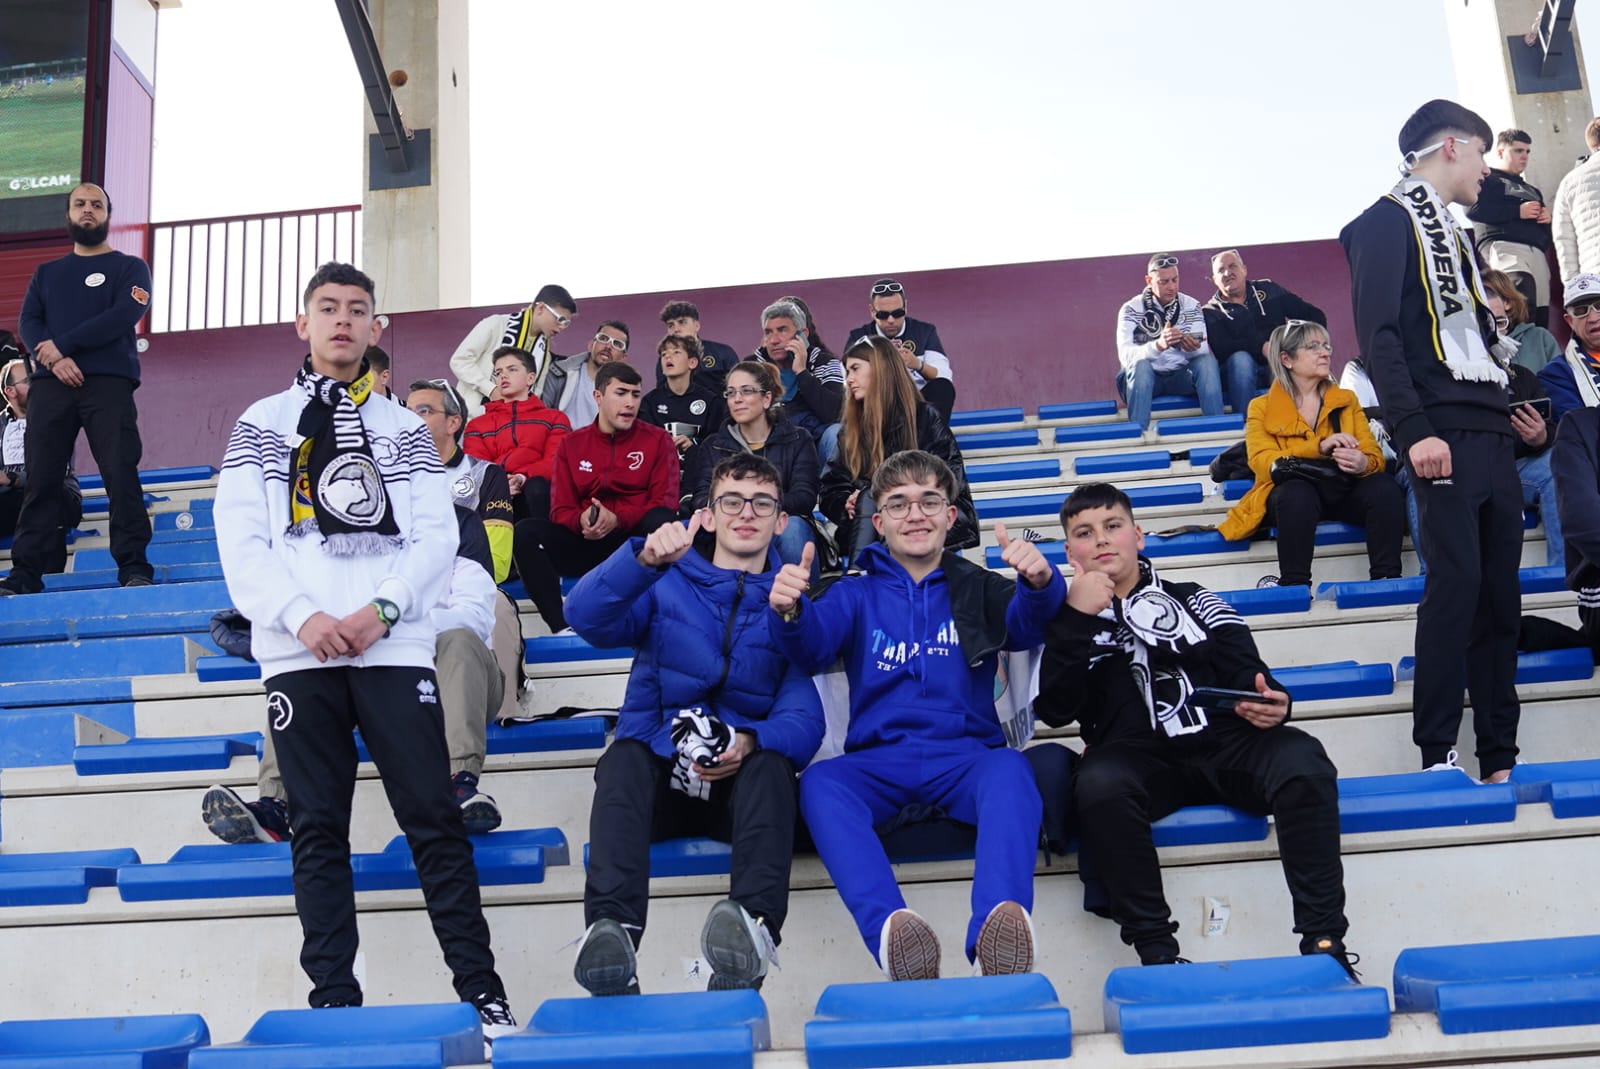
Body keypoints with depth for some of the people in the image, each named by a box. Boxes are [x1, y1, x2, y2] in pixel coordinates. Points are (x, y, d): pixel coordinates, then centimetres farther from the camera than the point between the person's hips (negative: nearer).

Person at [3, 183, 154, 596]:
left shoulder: (129, 268, 13)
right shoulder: (46, 273, 23)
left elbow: (124, 316, -5)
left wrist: (61, 343, -11)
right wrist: (55, 359, -12)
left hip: (109, 383, -3)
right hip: (50, 385, 3)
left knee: (121, 473, -11)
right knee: (41, 479, -2)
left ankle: (134, 568, -12)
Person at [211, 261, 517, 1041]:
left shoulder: (405, 429, 16)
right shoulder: (262, 423, 15)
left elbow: (438, 537, 5)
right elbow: (240, 541, 4)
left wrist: (381, 609, -12)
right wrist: (301, 616, -12)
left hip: (394, 649, 0)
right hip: (298, 652, 1)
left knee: (433, 817, -4)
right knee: (319, 829, 2)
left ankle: (482, 992, 0)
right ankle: (335, 1001, 7)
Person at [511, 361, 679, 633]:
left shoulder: (657, 439, 7)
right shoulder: (571, 444, 13)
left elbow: (665, 503, -2)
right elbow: (561, 511, 8)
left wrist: (617, 519, -19)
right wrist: (581, 520, -17)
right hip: (586, 545, 2)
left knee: (662, 520, -34)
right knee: (526, 531, -22)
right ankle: (561, 627, -33)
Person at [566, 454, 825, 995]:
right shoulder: (667, 584, 13)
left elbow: (804, 717, -1)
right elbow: (585, 616, -8)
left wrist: (753, 742, -24)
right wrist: (645, 559, -26)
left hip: (740, 785, 0)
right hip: (658, 773, 0)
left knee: (771, 765, -33)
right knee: (624, 757, -33)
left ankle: (755, 923, -56)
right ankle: (611, 929, -51)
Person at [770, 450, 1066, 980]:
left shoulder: (978, 588, 17)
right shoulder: (857, 594, 18)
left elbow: (1026, 625, -4)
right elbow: (814, 645, -2)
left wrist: (1039, 582, -29)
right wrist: (791, 612, -28)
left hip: (965, 757, 0)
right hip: (879, 762, 1)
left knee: (1010, 769, -34)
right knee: (820, 781, -32)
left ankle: (1001, 917, -55)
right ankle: (889, 925, -52)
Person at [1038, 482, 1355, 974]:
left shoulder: (1194, 602, 20)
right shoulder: (1067, 621, 17)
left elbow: (1249, 675, 13)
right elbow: (1054, 711, 1)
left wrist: (1270, 705, -12)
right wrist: (1078, 619, -7)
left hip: (1224, 745, 2)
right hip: (1139, 759, -1)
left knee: (1302, 760, -30)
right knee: (1099, 783, -36)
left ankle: (1324, 940, -27)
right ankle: (1156, 949, -30)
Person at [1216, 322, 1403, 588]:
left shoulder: (1347, 400, 14)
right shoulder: (1262, 408, 6)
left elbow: (1374, 454, 4)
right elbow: (1261, 462, -11)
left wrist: (1363, 463, -23)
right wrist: (1320, 446, -26)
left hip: (1343, 490, 3)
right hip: (1291, 495, -3)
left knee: (1385, 490, -29)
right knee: (1298, 493, -38)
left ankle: (1386, 578, -27)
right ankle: (1295, 584, -34)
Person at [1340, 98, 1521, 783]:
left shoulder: (1454, 235, 25)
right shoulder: (1387, 223, -1)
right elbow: (1378, 335, -13)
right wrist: (1414, 431, -21)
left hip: (1491, 435, 9)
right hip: (1444, 436, -8)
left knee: (1501, 592, 6)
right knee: (1456, 580, -14)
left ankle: (1499, 758, 11)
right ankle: (1436, 754, -7)